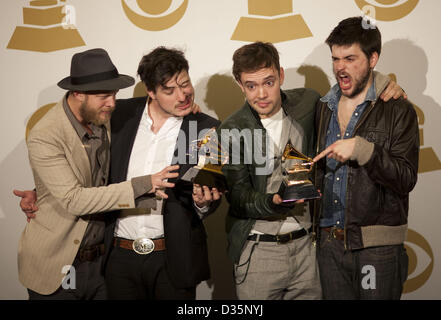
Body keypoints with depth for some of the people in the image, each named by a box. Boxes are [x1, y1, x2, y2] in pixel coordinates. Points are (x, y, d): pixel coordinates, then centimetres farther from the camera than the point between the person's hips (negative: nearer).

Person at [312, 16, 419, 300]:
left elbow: (406, 179, -12)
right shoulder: (323, 109, 10)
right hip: (330, 241, 4)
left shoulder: (398, 111, -4)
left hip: (377, 245, -4)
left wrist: (362, 149, -22)